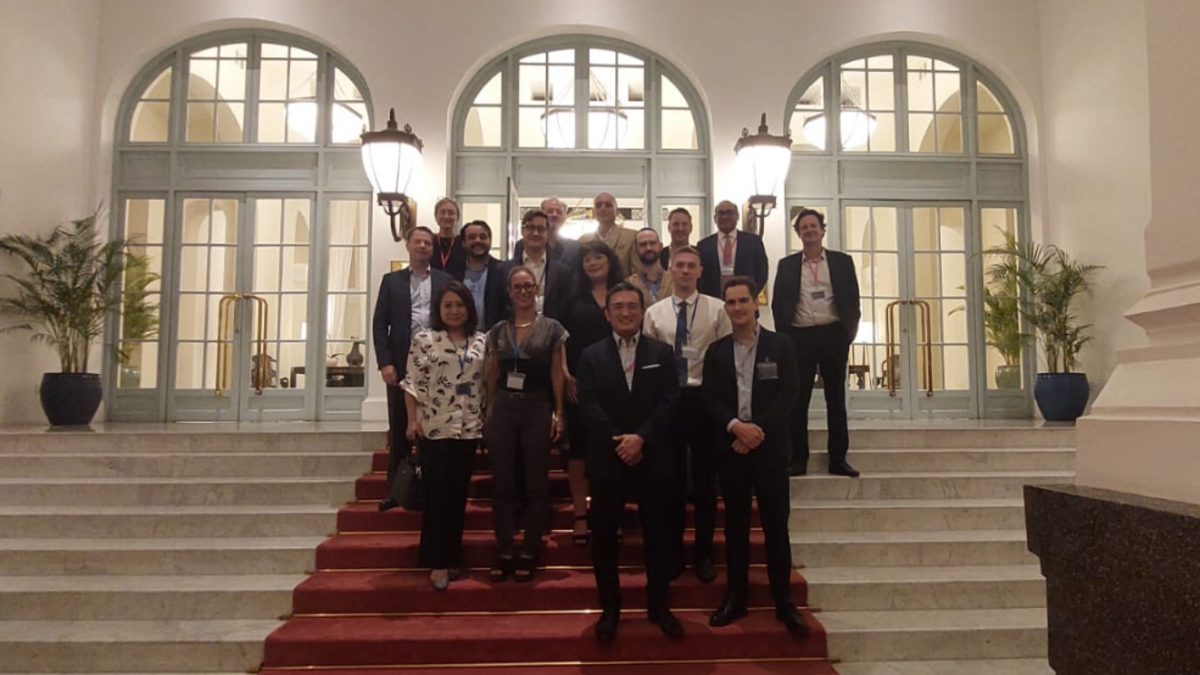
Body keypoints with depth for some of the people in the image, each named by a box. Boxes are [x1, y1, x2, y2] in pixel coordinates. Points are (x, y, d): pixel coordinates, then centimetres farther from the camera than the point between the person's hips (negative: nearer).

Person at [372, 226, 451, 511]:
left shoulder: (445, 281, 8)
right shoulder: (391, 280, 9)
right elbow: (379, 323, 4)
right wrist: (384, 362, -7)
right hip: (401, 364, 1)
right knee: (399, 429, 5)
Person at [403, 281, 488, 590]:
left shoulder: (481, 341, 8)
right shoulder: (423, 339, 0)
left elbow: (487, 383, 11)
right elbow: (413, 382, -2)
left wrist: (489, 418, 6)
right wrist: (412, 420, -8)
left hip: (468, 429, 3)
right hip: (433, 428, -3)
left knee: (458, 496, 9)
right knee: (436, 495, 0)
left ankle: (452, 557, 20)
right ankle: (436, 561, 8)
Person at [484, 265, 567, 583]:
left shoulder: (552, 328, 2)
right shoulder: (498, 330, 8)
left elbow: (557, 374, 1)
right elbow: (493, 374, 11)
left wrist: (558, 413, -4)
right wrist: (488, 411, 8)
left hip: (538, 408, -2)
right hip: (502, 408, 2)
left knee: (536, 483, 4)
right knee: (502, 482, 4)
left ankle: (529, 552, 14)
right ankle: (505, 552, 13)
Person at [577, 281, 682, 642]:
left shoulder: (663, 352, 6)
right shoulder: (591, 356, 5)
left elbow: (669, 402, -4)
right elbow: (589, 407, -5)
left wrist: (641, 437, -17)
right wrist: (618, 442, -16)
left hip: (653, 459, 0)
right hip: (607, 459, 0)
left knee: (657, 533, 8)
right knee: (603, 535, 7)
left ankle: (658, 604, 23)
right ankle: (610, 606, 21)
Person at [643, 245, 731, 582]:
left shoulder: (717, 309, 0)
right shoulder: (654, 313, 6)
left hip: (704, 397, -1)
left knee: (705, 477, 7)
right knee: (671, 476, 10)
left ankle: (704, 552, 22)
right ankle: (673, 552, 24)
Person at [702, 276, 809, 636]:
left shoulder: (781, 346, 2)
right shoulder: (716, 351, 8)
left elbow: (788, 395, -4)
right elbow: (710, 399, 2)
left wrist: (758, 430, -14)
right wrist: (736, 426, -15)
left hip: (770, 446, -2)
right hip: (731, 447, 2)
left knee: (776, 525, 2)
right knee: (735, 524, 9)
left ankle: (783, 601, 13)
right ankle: (735, 597, 18)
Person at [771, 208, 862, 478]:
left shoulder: (842, 261, 7)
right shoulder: (787, 264, 7)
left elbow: (852, 301, 6)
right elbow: (777, 304, 6)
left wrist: (849, 334, -2)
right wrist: (785, 338, -1)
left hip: (833, 335, 0)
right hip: (800, 337, 0)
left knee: (836, 398, 4)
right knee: (798, 399, 2)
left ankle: (838, 459, 11)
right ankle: (798, 458, 9)